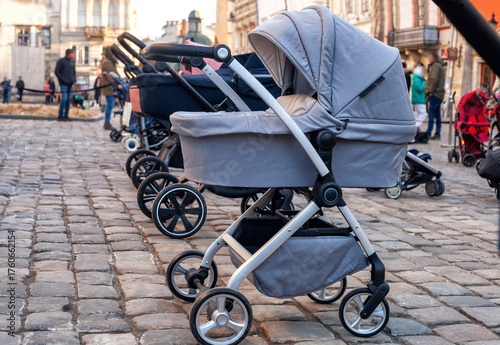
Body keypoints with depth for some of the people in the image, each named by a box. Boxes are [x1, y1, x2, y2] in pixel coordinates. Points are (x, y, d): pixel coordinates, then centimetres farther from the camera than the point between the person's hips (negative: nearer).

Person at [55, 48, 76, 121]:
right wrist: (62, 80, -12)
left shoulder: (72, 62, 16)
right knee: (64, 99, -12)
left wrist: (74, 79, 9)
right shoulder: (61, 61, -3)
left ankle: (66, 115, 11)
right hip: (64, 84, -6)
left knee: (68, 100, 5)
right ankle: (60, 116, -6)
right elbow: (57, 72, -5)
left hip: (70, 84, 6)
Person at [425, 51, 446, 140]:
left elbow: (434, 79, -20)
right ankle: (437, 134, 10)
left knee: (431, 113, -10)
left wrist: (431, 91, -16)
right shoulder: (440, 66, 22)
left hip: (435, 94, -9)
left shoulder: (436, 65, -9)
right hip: (439, 94, 9)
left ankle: (428, 133, -11)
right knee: (437, 114, 8)